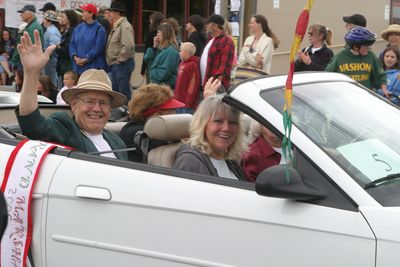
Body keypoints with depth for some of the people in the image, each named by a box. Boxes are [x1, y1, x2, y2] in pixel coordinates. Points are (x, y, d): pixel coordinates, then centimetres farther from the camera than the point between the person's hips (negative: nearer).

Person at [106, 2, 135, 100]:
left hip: (122, 64, -10)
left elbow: (128, 46, -26)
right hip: (115, 65, 10)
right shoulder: (116, 27, 17)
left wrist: (119, 60, -18)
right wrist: (111, 61, 14)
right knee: (115, 91, 14)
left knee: (124, 91, -6)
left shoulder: (125, 26, -15)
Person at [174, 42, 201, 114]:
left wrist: (188, 103, -20)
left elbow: (193, 85, -19)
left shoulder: (192, 65, -14)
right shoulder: (182, 64, 16)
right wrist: (176, 97, 18)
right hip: (180, 101, 10)